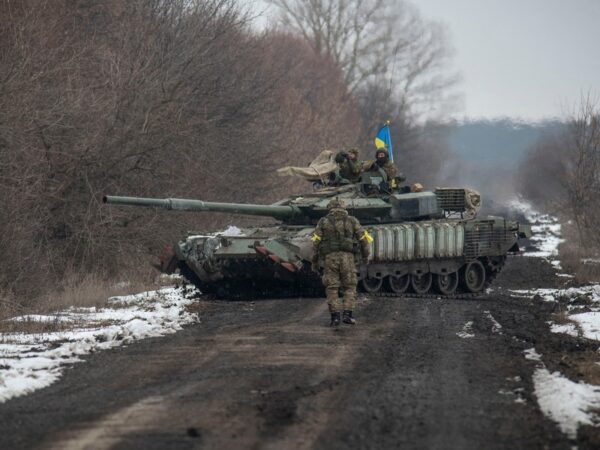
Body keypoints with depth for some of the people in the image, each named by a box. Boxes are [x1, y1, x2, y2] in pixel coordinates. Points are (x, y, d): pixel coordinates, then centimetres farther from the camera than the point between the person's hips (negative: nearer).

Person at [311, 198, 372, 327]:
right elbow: (364, 239, 7)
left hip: (329, 258, 0)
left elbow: (316, 242, 4)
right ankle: (347, 314, -5)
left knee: (332, 289, 6)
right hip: (347, 257, 0)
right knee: (350, 287, 9)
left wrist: (315, 261, 10)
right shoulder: (352, 221, 12)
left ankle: (335, 316, -5)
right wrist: (365, 256, 21)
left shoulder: (323, 222, 11)